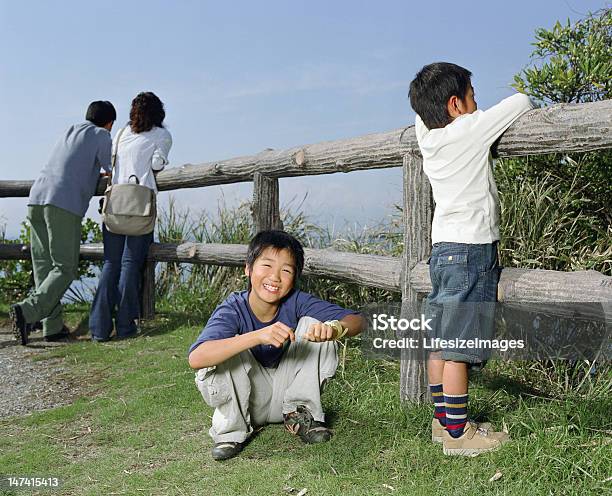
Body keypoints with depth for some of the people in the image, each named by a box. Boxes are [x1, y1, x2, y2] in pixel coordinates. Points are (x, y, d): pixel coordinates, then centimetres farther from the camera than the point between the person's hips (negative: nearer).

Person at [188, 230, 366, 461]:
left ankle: (300, 414, -3)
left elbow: (356, 320, -21)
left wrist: (334, 328, -46)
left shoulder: (296, 302, -17)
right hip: (247, 398, -2)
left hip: (286, 392, 2)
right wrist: (259, 336, -52)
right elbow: (196, 359, -41)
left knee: (313, 324, -19)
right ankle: (231, 430, -7)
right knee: (226, 350, -32)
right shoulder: (233, 309, -24)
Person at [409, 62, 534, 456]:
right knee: (459, 345, -4)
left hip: (443, 247, 8)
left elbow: (422, 109, 31)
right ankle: (457, 432, 3)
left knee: (440, 340, 11)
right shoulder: (471, 129, -10)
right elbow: (522, 102, -2)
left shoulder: (427, 135, 9)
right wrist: (510, 114, 21)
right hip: (471, 248, -8)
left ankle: (442, 420, 21)